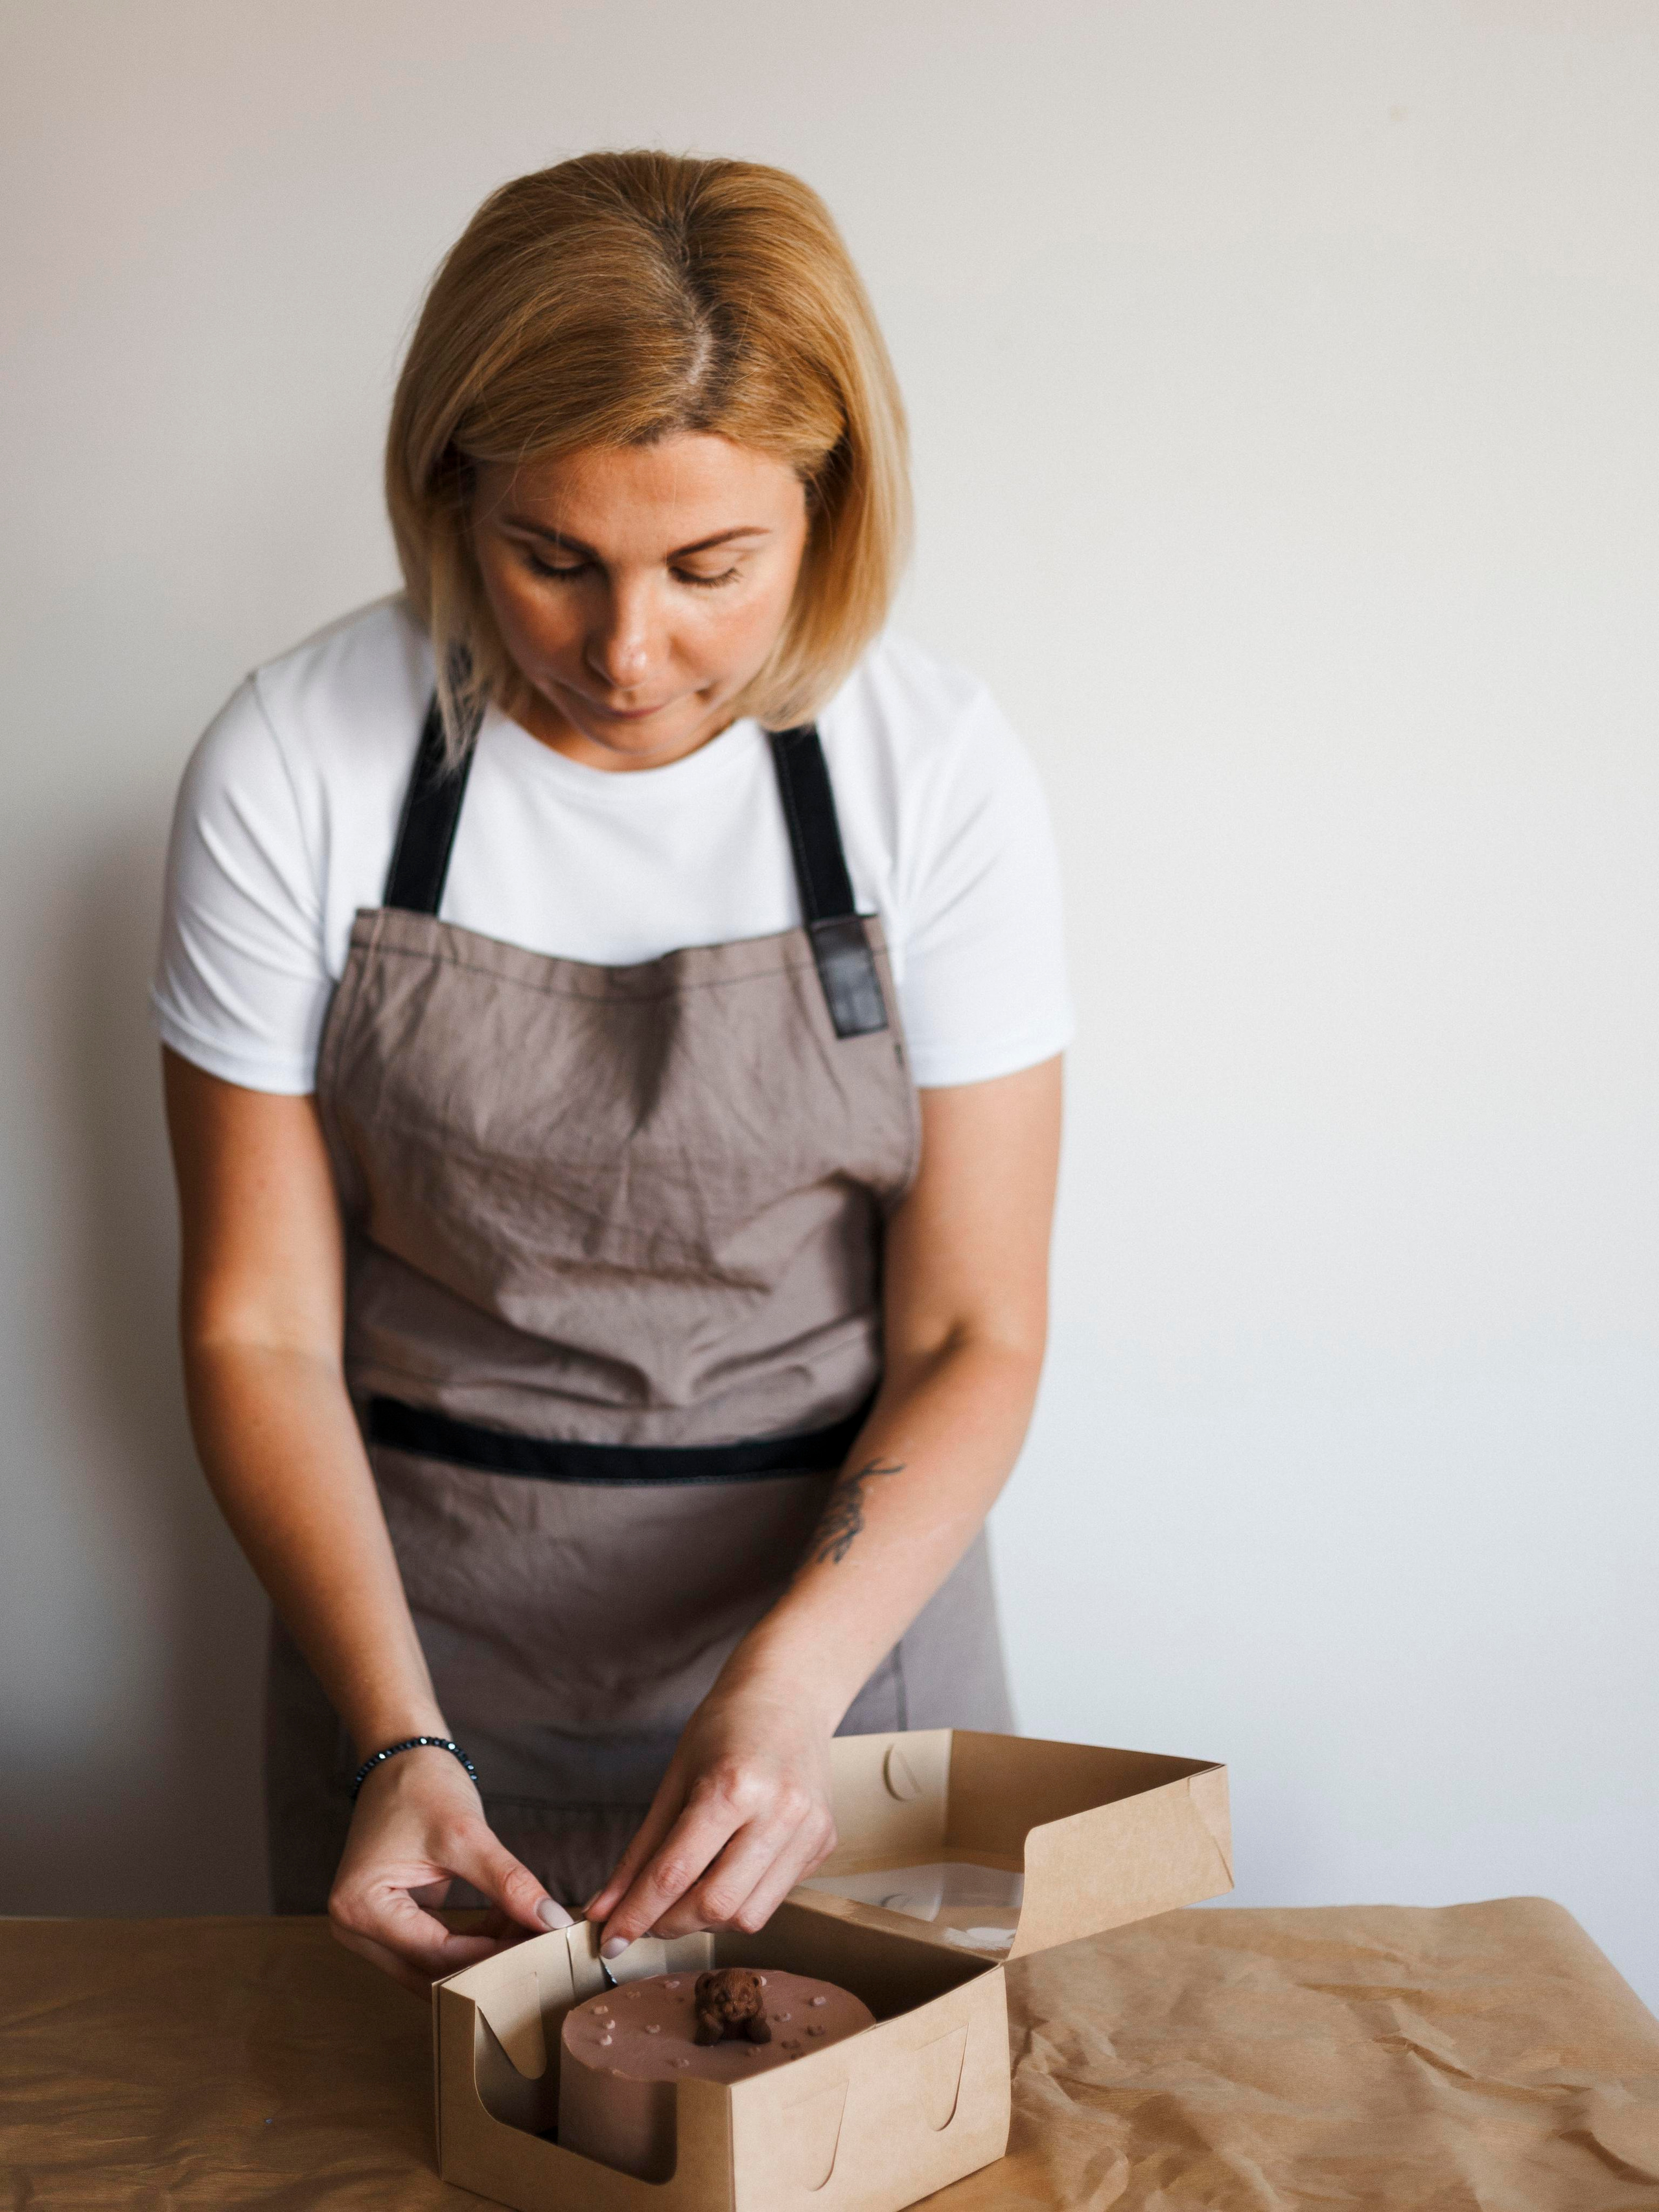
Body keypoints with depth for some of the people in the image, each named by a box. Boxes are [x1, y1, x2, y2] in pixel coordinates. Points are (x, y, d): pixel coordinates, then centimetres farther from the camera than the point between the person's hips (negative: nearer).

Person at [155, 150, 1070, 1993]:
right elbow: (261, 1326, -10)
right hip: (420, 1620, 1)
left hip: (843, 1580, 0)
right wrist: (399, 1741, -22)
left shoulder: (936, 769, -14)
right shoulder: (293, 768, -15)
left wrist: (789, 1685, -26)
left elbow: (971, 1337, -12)